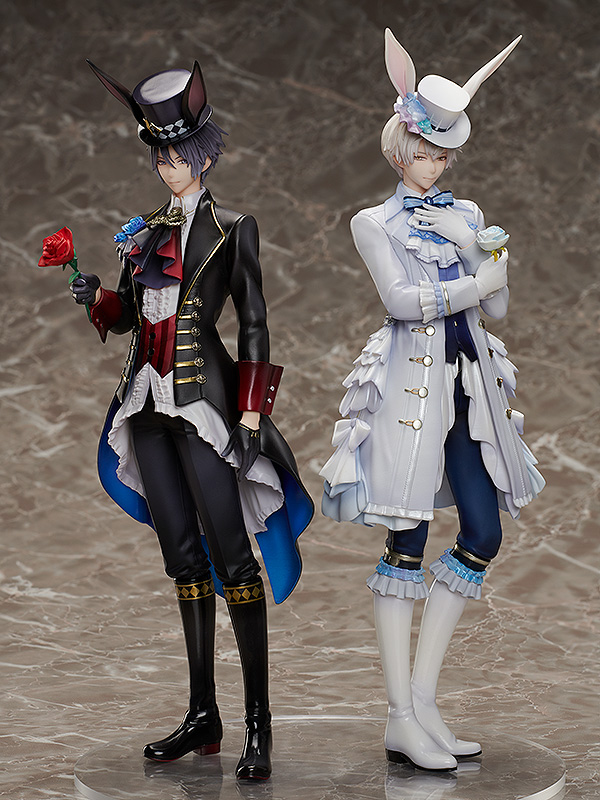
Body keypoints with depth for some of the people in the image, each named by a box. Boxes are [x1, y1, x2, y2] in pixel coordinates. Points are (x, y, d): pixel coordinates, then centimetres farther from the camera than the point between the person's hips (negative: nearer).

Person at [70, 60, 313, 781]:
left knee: (230, 552, -9)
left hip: (203, 397, -6)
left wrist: (252, 413, -9)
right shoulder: (143, 232, 16)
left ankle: (259, 722, -6)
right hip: (148, 399, 6)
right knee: (182, 555, 8)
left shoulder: (231, 228, 1)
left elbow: (253, 324, -2)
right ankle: (203, 716, 14)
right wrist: (93, 297, -3)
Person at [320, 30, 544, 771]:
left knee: (484, 534, 3)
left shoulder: (465, 215, 17)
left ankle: (422, 701, 12)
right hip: (410, 382, -6)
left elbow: (497, 308, 11)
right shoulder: (375, 223, 3)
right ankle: (402, 719, -2)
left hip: (469, 383, 6)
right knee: (407, 542, -6)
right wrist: (475, 283, -9)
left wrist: (488, 254, -6)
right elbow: (400, 299, -12)